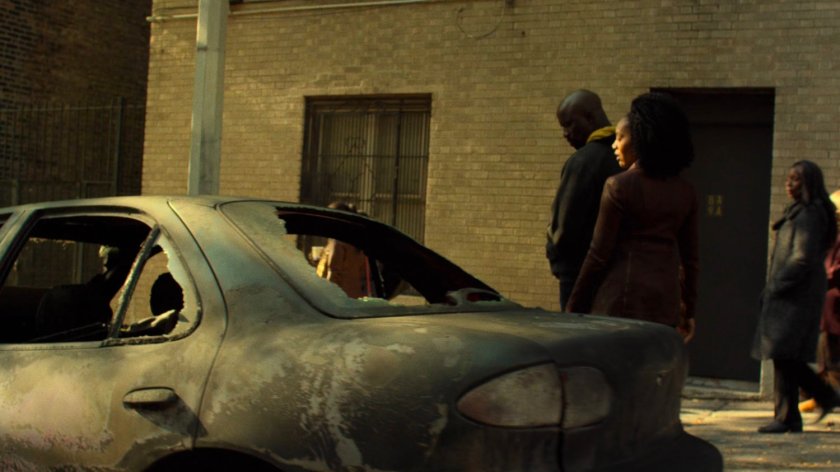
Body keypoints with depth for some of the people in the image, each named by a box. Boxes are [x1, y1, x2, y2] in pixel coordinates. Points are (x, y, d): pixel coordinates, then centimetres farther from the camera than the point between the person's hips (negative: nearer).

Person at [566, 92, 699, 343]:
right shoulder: (685, 192, 8)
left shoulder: (619, 186, -9)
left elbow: (599, 254, -8)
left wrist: (575, 306, 0)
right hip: (665, 301, 6)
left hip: (622, 298, -5)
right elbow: (690, 258, 13)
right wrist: (688, 311, 21)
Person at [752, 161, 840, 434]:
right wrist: (773, 288, 15)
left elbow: (803, 259, -20)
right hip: (792, 295, 10)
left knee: (784, 355, -9)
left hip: (797, 297, -10)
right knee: (785, 357, 12)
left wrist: (775, 288, -16)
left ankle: (787, 418, -1)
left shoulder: (809, 215, -14)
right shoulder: (798, 212, 18)